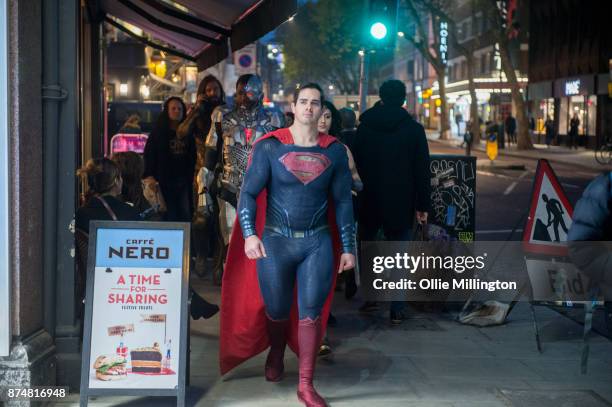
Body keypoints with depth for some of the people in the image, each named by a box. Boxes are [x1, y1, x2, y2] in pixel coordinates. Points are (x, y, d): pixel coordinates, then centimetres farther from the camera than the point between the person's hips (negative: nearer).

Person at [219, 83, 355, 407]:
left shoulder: (335, 151, 2)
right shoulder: (269, 147, -5)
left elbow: (343, 201, 7)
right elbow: (249, 193, -8)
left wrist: (348, 248, 6)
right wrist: (249, 234, -23)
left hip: (318, 242, 1)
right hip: (275, 240, -1)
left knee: (311, 312, -2)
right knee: (277, 310, 13)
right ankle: (276, 354, 45)